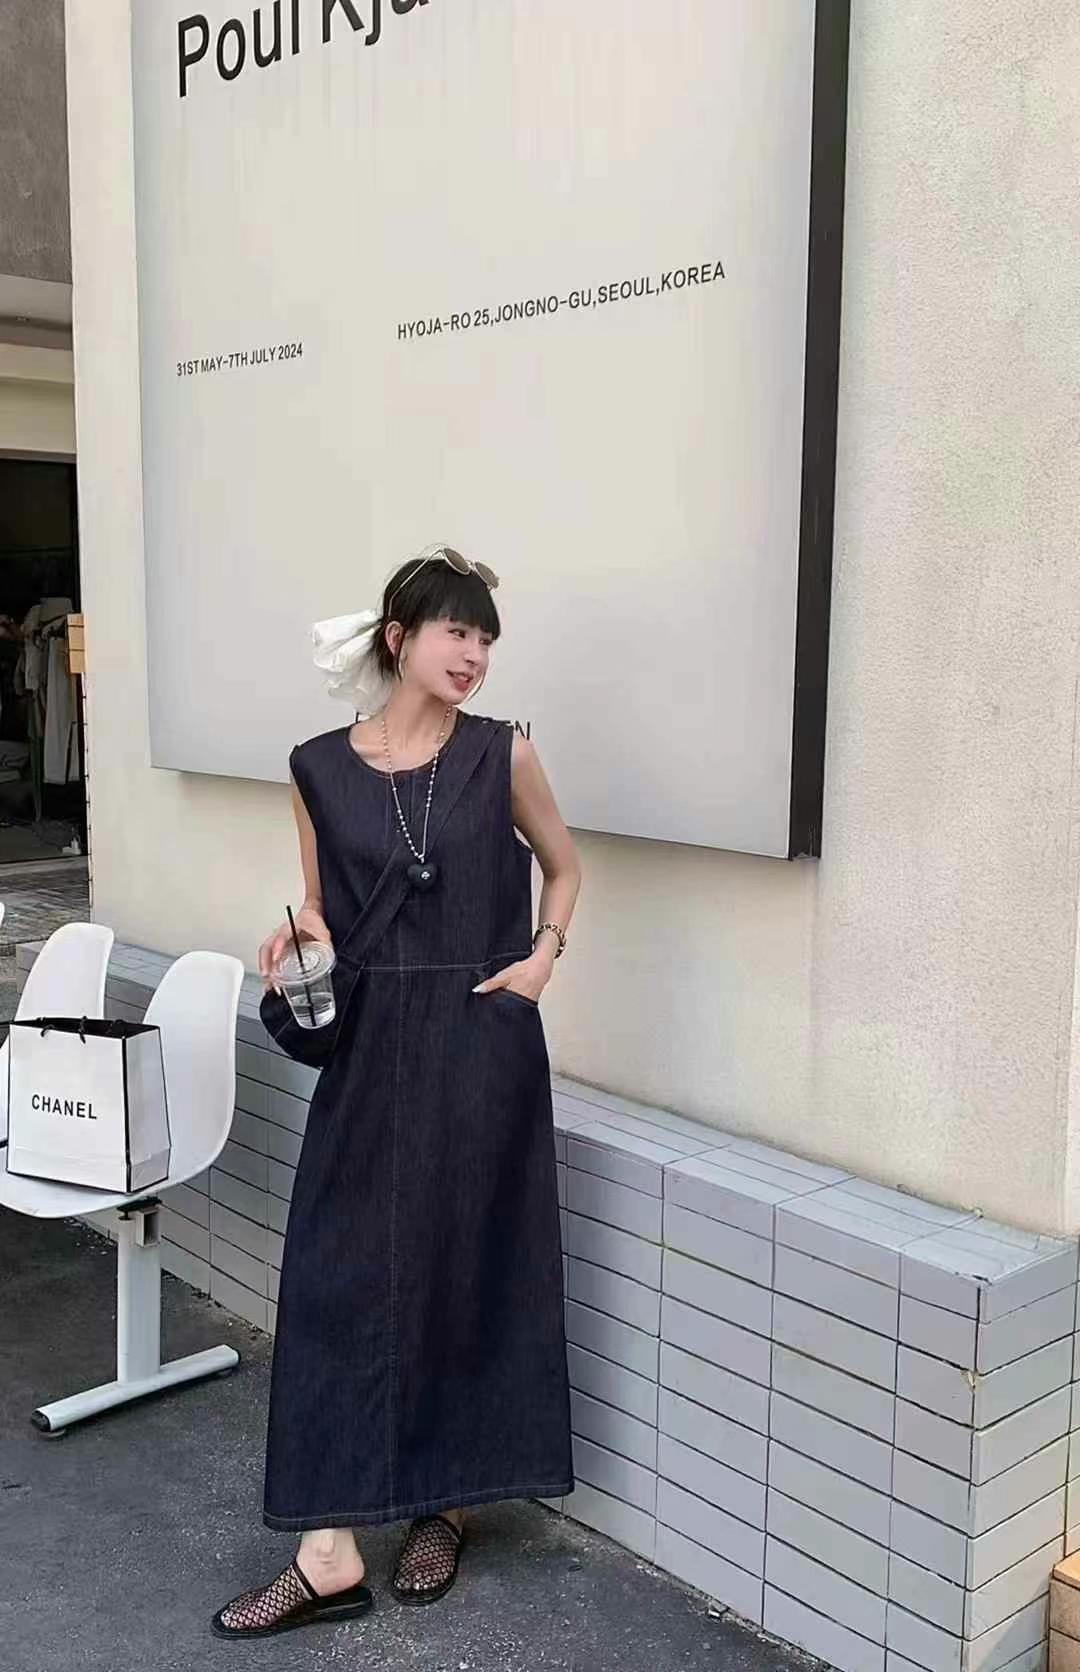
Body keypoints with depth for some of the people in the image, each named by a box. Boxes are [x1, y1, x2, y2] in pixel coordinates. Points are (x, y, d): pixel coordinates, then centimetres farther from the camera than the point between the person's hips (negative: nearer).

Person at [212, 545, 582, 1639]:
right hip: (369, 1049, 1)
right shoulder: (318, 768, 1)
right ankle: (329, 1554, 10)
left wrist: (543, 954, -3)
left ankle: (444, 1508, 29)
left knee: (468, 1271, 9)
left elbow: (563, 865, 13)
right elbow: (323, 913, 10)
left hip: (483, 1046, -1)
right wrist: (296, 937, -12)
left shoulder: (502, 754, -2)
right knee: (337, 1276, 0)